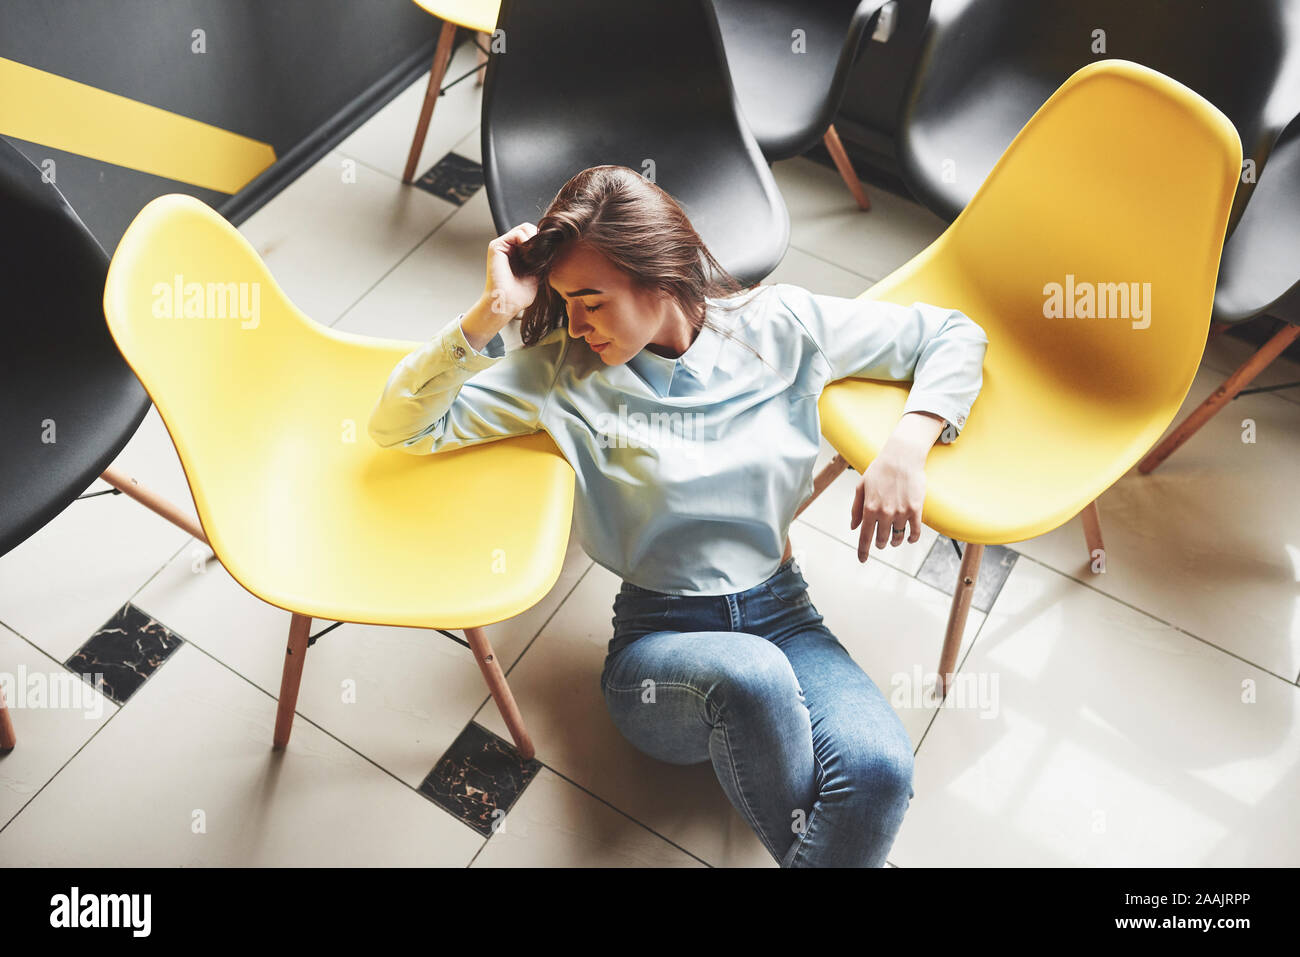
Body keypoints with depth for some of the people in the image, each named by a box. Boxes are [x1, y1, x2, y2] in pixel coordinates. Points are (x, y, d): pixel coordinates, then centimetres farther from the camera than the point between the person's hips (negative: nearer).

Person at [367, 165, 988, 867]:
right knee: (752, 676, -36)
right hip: (659, 638, -1)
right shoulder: (563, 373, -2)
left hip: (781, 615, 2)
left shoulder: (779, 326, 0)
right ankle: (807, 844, -9)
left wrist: (906, 445, -10)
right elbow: (400, 426, -5)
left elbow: (952, 335, 7)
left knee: (879, 767, -29)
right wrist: (494, 309, -15)